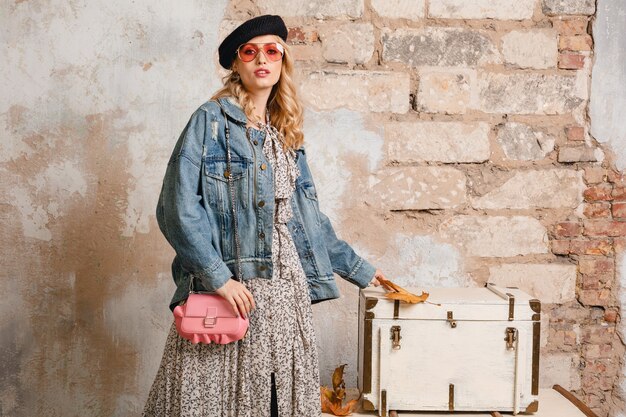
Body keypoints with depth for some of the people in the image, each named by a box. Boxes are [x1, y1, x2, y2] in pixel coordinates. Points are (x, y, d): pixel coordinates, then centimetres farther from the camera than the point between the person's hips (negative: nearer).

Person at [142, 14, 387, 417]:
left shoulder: (286, 134, 15)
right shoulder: (211, 120, -3)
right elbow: (178, 206, -11)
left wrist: (358, 269, 21)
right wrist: (218, 276, -18)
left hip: (285, 292, 6)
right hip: (228, 288, -5)